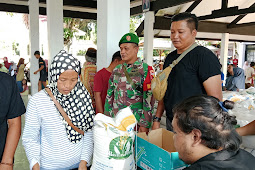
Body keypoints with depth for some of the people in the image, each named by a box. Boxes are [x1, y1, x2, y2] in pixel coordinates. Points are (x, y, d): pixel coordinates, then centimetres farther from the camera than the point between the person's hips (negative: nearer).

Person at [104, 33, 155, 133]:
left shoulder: (146, 70, -8)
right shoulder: (116, 70, 9)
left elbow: (149, 99, -12)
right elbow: (109, 95, 13)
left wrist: (145, 125, -14)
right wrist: (107, 117, 10)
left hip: (136, 121, -4)